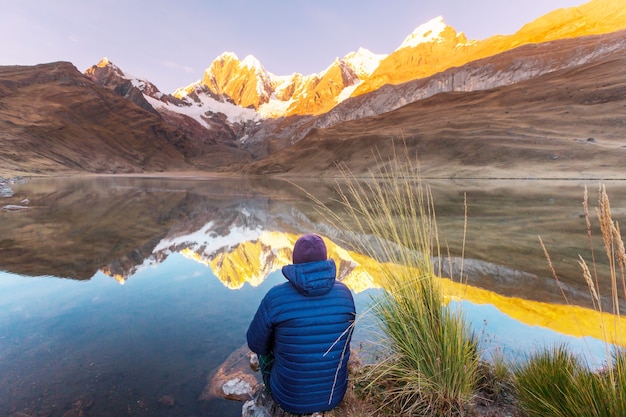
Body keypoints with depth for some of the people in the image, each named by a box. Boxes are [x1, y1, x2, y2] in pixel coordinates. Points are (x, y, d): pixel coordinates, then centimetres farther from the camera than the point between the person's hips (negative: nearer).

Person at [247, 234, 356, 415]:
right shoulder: (344, 292, -15)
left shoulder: (275, 297, -25)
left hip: (289, 398, -2)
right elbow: (343, 337, 2)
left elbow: (255, 343, -9)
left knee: (263, 345, 24)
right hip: (335, 393, 3)